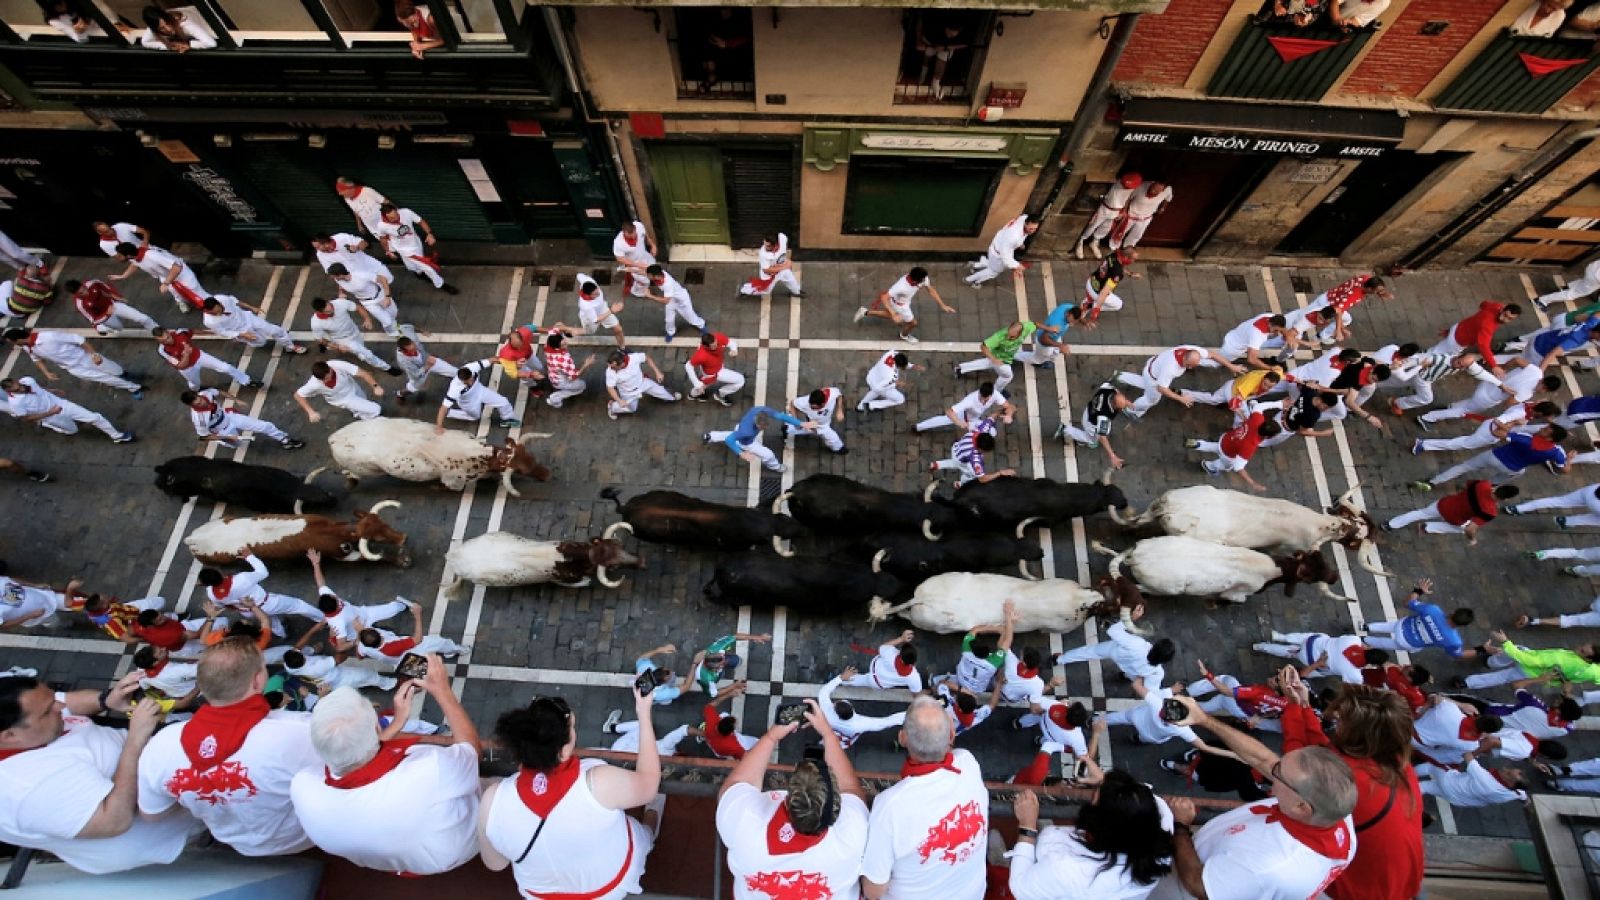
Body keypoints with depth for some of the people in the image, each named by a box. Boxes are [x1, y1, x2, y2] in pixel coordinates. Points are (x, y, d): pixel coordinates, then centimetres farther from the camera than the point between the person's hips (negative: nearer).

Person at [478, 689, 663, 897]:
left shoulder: (493, 799, -30)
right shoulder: (598, 783, -40)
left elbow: (495, 863, -9)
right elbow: (648, 784, -18)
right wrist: (644, 715, -15)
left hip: (541, 890, 2)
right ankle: (652, 814, 59)